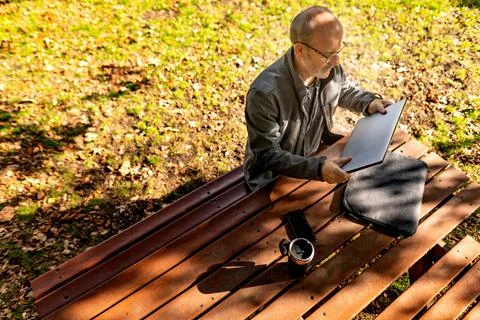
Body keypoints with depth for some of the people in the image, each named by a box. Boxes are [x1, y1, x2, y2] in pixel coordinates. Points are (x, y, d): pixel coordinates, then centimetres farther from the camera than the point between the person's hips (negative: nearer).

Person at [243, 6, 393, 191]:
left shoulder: (329, 69, -11)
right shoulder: (265, 93, -33)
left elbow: (345, 90, 13)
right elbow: (267, 155, -27)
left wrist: (369, 102, -7)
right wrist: (317, 168, -39)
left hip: (317, 154, 7)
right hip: (273, 176, -6)